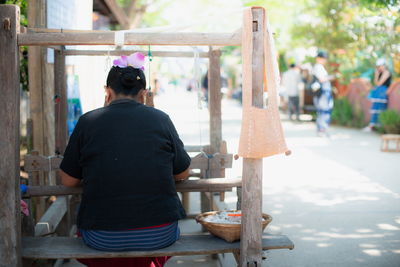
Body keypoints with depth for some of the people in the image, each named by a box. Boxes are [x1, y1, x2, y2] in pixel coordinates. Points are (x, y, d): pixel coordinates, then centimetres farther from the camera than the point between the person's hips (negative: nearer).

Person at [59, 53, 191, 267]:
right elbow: (183, 174, 10)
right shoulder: (161, 119, 1)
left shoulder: (87, 121, -2)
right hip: (160, 237, 1)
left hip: (102, 239, 0)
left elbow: (68, 181, 6)